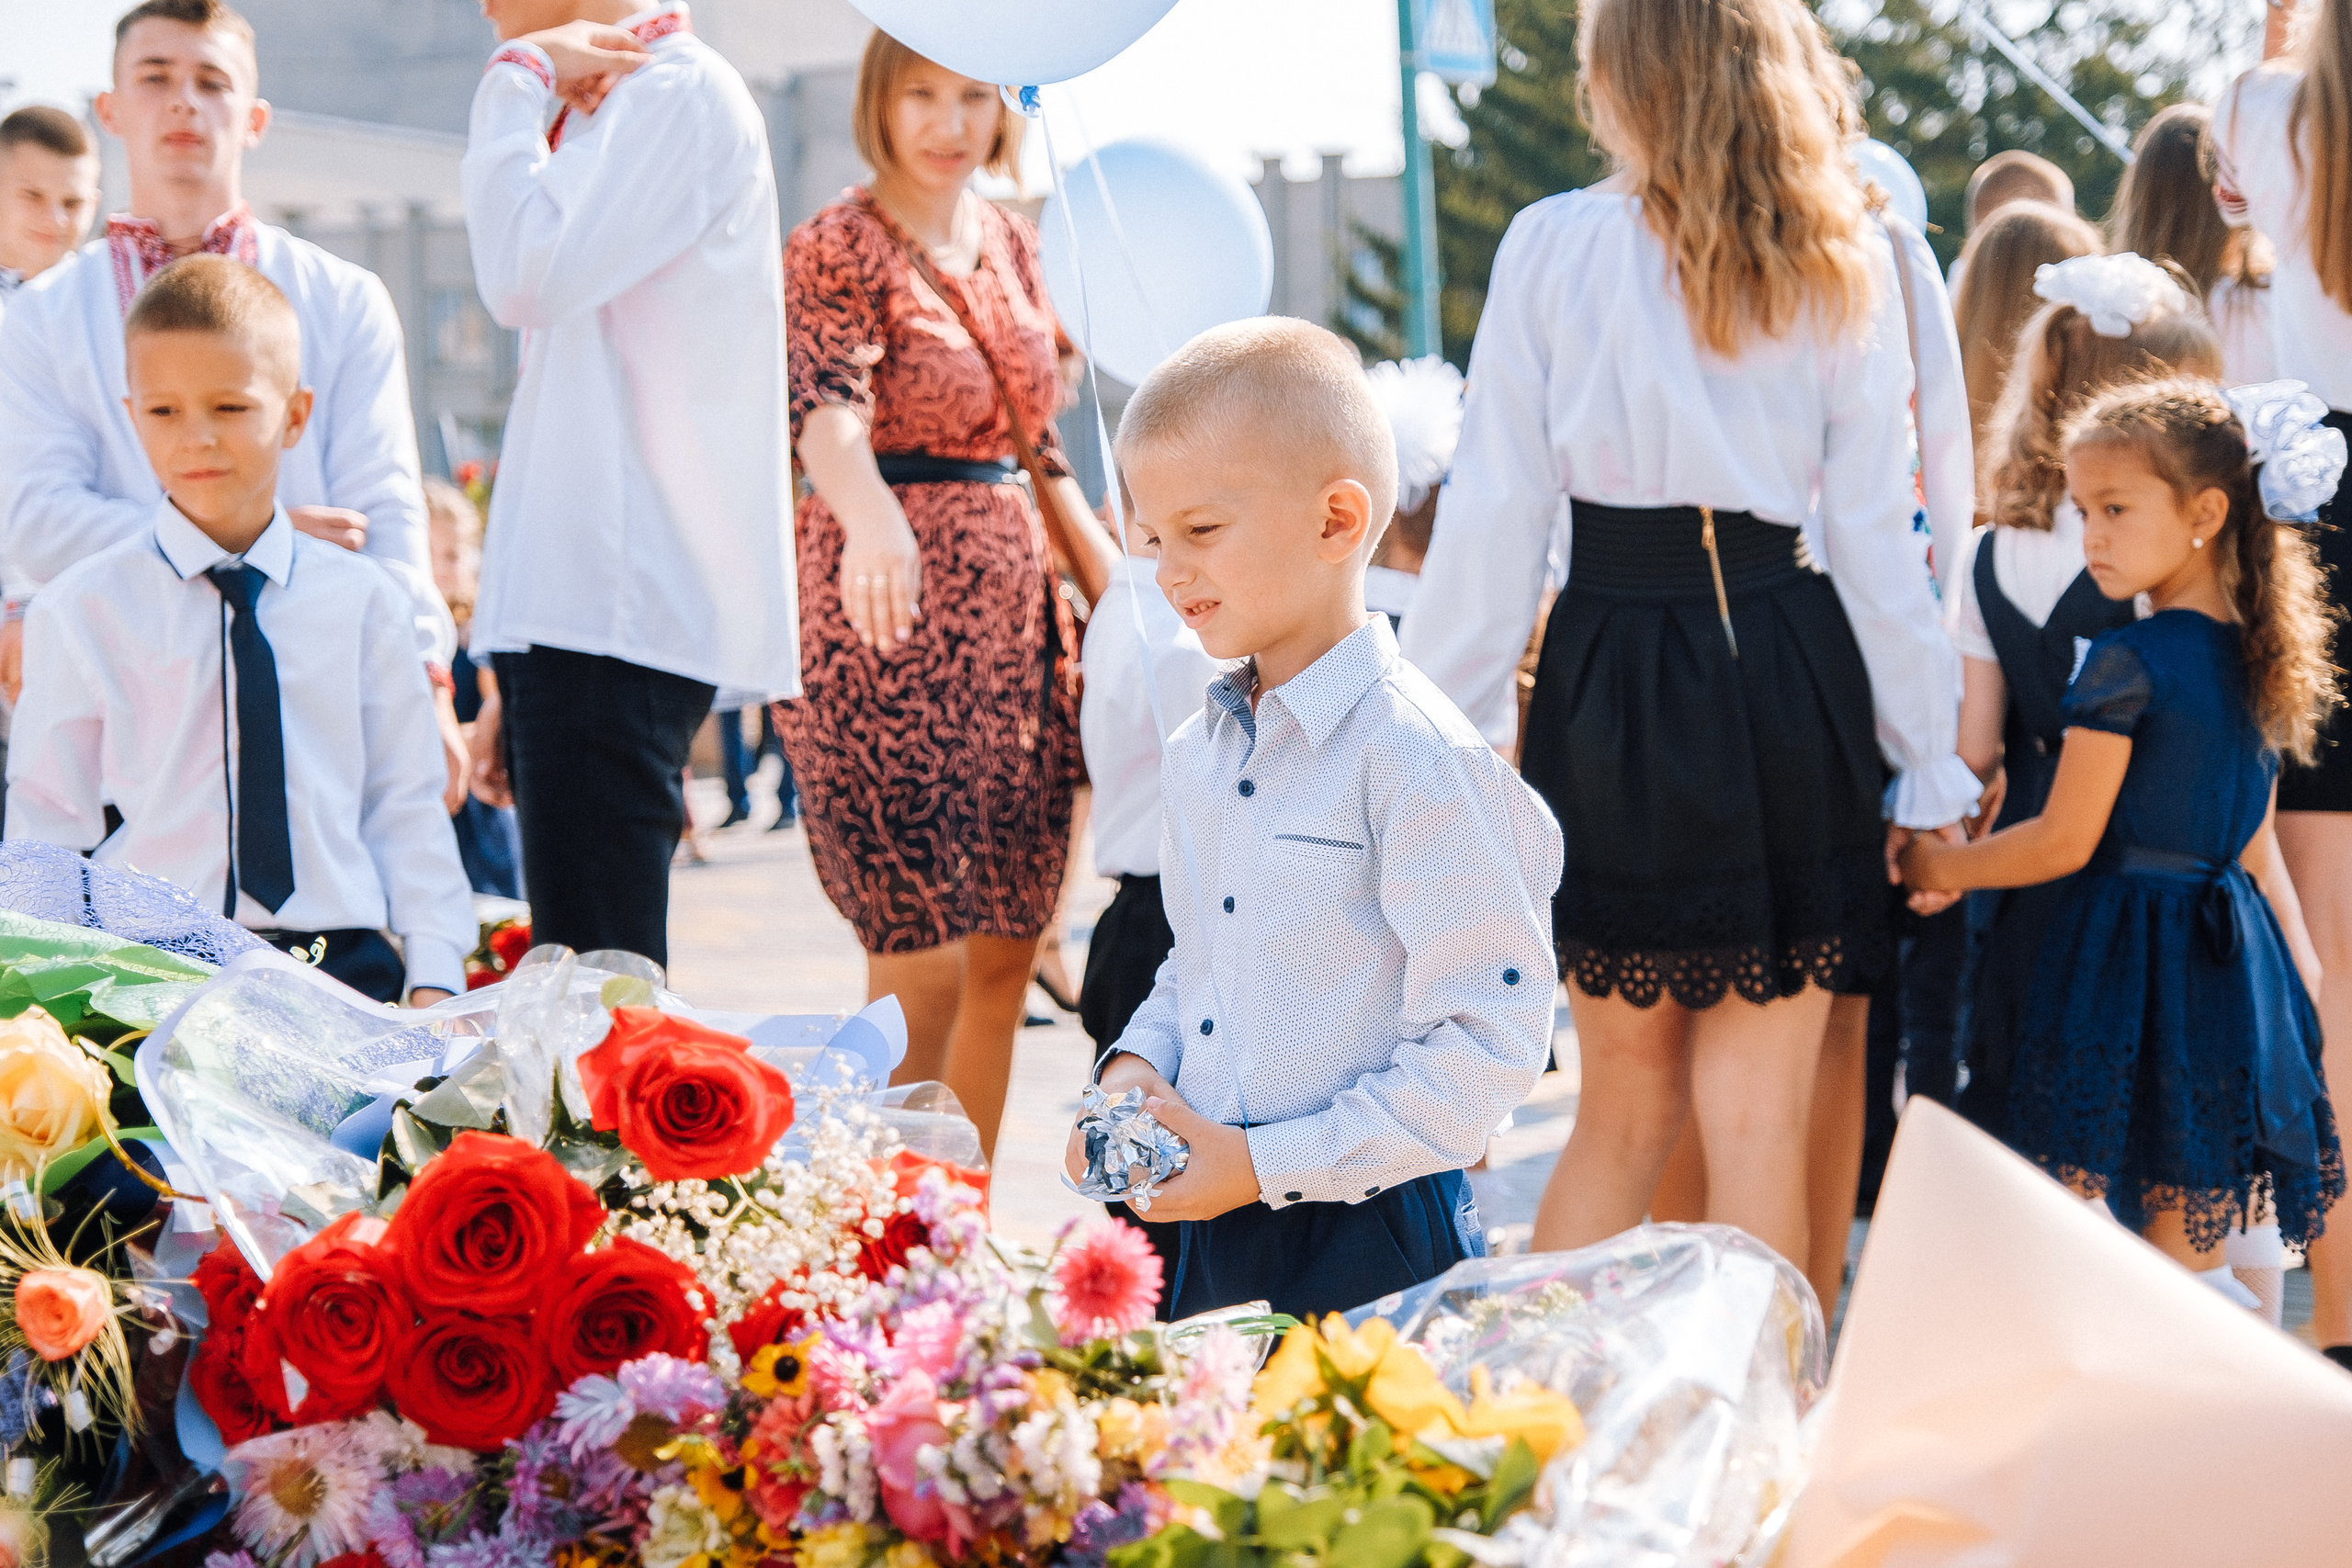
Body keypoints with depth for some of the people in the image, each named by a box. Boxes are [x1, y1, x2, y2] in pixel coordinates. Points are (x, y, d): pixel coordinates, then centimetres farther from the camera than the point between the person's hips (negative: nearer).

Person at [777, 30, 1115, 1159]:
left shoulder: (1009, 242, 14)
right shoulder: (836, 250, -8)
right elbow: (826, 404, -27)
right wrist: (871, 517, -47)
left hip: (1013, 602, 7)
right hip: (894, 613, -7)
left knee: (1006, 957, 9)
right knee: (926, 968, -8)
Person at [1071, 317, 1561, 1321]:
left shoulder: (1413, 757, -15)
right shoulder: (1196, 756, 10)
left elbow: (1488, 1043, -18)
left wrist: (1268, 1163, -18)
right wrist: (1135, 1066, 2)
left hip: (1374, 1250, -7)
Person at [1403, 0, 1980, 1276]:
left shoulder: (1552, 248, -2)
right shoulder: (1844, 268, 3)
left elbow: (1494, 515, -3)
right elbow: (1877, 530, 3)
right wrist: (1927, 757, 8)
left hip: (1607, 675, 0)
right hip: (1789, 676, 0)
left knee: (1628, 1101, 14)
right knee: (1760, 1119, 5)